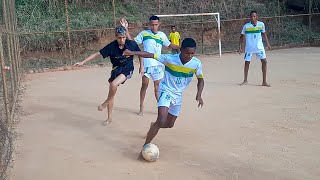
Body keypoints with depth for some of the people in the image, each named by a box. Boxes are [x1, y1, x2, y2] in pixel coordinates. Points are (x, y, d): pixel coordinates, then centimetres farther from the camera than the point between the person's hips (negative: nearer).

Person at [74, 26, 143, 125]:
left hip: (127, 69, -3)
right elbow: (97, 54, -12)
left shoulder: (132, 44, -15)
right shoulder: (112, 46, -15)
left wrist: (141, 66, 6)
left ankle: (106, 103, 0)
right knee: (111, 91, 7)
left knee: (114, 84, -29)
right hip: (116, 69, 3)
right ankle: (109, 118, 24)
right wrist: (83, 62, -17)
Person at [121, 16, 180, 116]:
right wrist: (126, 29, -9)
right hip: (146, 64, -2)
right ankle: (141, 108, 14)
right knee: (144, 85, 2)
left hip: (158, 64, 2)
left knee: (157, 86, 9)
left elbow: (170, 45, 21)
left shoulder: (162, 35, 9)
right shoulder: (144, 33, 2)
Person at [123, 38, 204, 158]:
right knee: (162, 120, -25)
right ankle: (145, 147, -15)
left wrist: (199, 95, -16)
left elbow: (200, 80, -1)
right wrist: (133, 53, -30)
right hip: (166, 91, -5)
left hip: (178, 95, 5)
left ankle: (154, 126, 50)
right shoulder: (170, 59, -20)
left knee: (169, 124, 16)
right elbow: (150, 55, -19)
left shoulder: (196, 64, -13)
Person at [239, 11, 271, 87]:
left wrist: (267, 43, 8)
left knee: (264, 61, -8)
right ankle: (245, 81, 23)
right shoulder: (246, 26, -7)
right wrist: (240, 46, -2)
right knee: (247, 63, 4)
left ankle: (264, 82, 1)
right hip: (249, 48, -1)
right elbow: (242, 36, 3)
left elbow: (264, 34, 12)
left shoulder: (261, 24, -3)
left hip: (259, 47, 1)